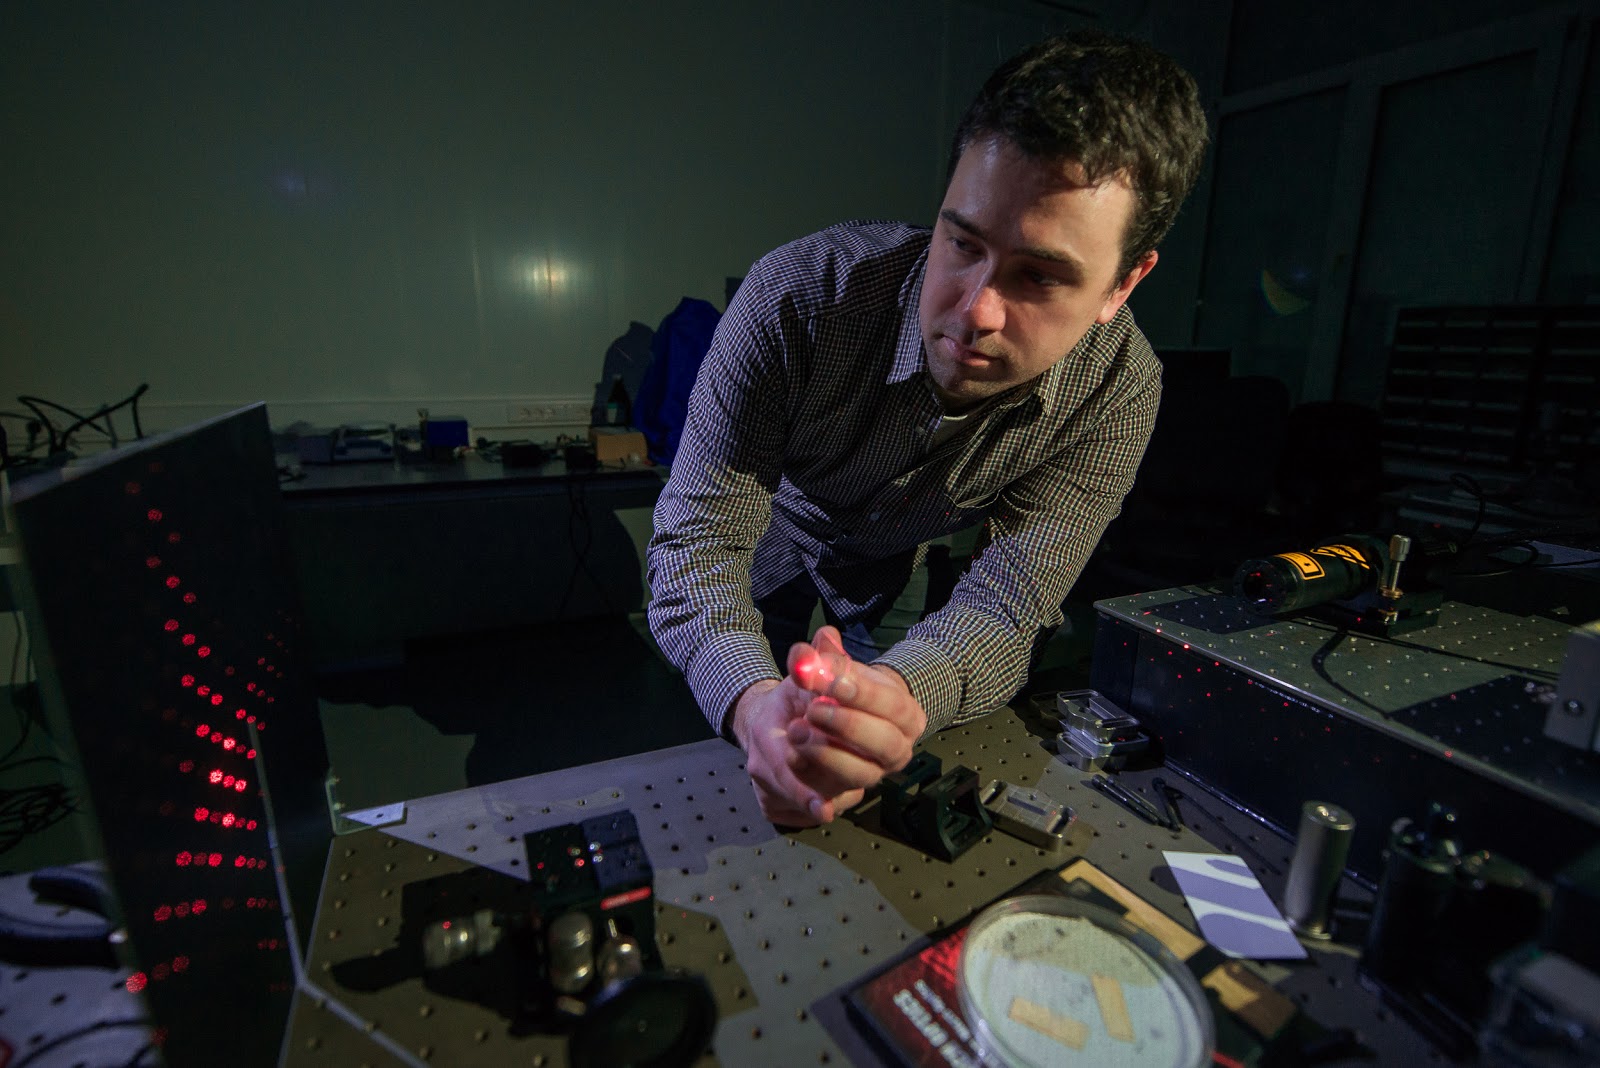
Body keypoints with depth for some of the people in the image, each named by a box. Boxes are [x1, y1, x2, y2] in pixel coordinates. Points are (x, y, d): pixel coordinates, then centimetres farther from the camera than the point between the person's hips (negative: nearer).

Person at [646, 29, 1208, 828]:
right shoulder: (800, 295, -35)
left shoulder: (1117, 392, -28)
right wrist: (753, 702, -52)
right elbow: (699, 535, -32)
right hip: (773, 560, -1)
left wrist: (899, 692, -53)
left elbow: (1001, 610, -29)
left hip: (915, 581, 2)